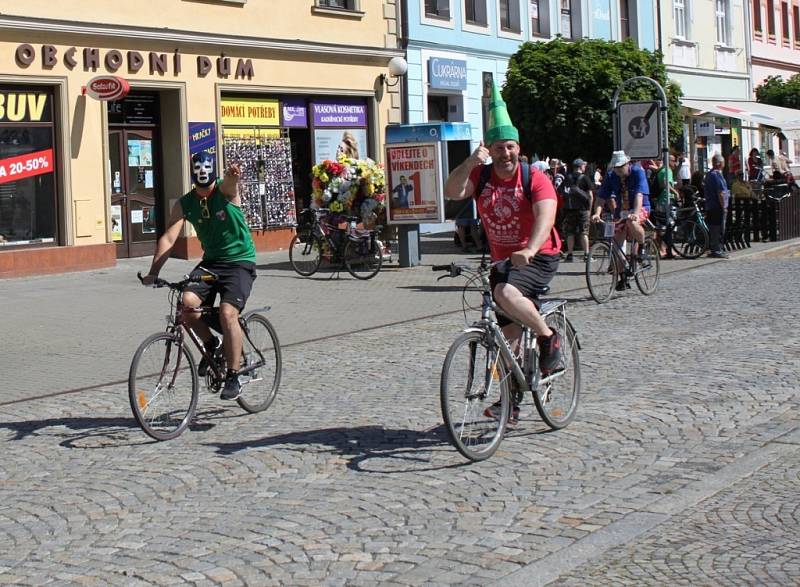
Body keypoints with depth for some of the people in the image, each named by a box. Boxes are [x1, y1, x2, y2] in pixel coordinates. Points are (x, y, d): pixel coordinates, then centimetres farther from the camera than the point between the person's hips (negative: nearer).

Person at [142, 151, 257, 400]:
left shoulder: (224, 191, -10)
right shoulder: (185, 204, 0)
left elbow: (229, 183, -36)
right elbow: (168, 238, -8)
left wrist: (233, 175, -62)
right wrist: (153, 273, -20)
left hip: (240, 262, -4)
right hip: (211, 261, 4)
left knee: (227, 312, -24)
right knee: (188, 301, -23)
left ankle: (233, 378, -11)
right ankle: (211, 344, 6)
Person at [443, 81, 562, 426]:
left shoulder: (534, 178, -13)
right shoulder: (481, 176, -1)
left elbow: (545, 216, -27)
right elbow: (452, 192, -16)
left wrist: (530, 249, -44)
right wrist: (472, 161, -28)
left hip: (538, 258, -5)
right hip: (502, 260, 5)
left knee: (506, 293, -34)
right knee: (507, 332, 7)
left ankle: (549, 337, -10)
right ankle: (510, 401, 20)